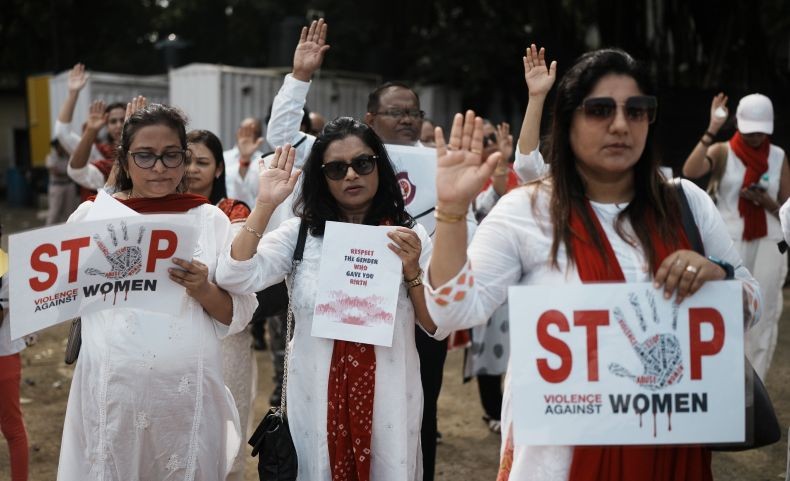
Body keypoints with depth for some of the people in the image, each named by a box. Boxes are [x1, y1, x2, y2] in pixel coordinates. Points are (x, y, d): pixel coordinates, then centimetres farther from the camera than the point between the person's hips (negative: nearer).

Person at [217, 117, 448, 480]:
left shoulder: (409, 236, 1)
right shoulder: (299, 234, 0)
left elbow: (438, 327, -1)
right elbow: (233, 277, -15)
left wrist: (413, 271, -15)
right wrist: (265, 204, -16)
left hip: (388, 401, 0)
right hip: (317, 399, 0)